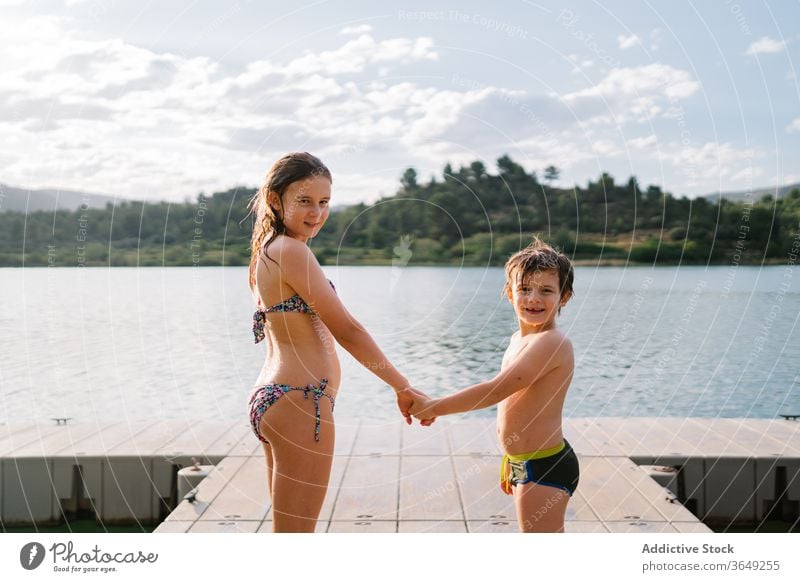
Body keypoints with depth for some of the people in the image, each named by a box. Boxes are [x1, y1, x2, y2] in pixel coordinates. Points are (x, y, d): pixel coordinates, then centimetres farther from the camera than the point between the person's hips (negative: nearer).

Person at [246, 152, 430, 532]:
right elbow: (346, 330, -16)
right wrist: (403, 388, -10)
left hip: (272, 397, 10)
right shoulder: (291, 251, -16)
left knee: (287, 532, 19)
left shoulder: (268, 249, 14)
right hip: (299, 403, -10)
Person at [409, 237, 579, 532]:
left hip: (545, 470, -10)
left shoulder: (552, 342, -22)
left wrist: (433, 407, -22)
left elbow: (496, 390, -28)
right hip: (526, 465, 10)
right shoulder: (519, 339, 10)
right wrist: (511, 461, 23)